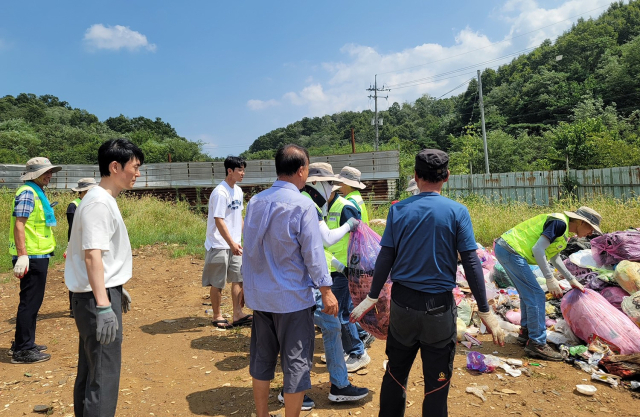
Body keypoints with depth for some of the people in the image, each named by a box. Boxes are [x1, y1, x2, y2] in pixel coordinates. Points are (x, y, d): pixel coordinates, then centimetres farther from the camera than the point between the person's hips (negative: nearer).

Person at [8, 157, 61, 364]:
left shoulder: (38, 193, 17)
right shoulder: (27, 192, -13)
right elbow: (19, 224, -21)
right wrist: (22, 255, -26)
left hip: (38, 256, 10)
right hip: (31, 257, -10)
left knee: (32, 301, 17)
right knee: (30, 302, -3)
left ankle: (24, 344, 29)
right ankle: (22, 351, 6)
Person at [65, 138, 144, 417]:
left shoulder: (106, 201, 13)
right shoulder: (98, 203, -18)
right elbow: (92, 255, -25)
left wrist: (118, 290, 24)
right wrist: (103, 306, -28)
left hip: (104, 292, 10)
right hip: (97, 297, -10)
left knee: (90, 368, 20)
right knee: (104, 375, -4)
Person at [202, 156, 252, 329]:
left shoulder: (238, 191, 9)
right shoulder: (220, 192, -17)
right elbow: (219, 221, -21)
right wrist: (231, 243, -23)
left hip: (235, 244, 8)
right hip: (220, 245, -8)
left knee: (239, 278, 9)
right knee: (218, 283, 5)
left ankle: (238, 314, 17)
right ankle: (217, 316, 19)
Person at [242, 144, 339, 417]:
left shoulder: (255, 201, 1)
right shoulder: (302, 205, -16)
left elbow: (249, 248, 8)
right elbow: (313, 253, -15)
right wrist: (326, 291, -6)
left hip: (259, 295, 6)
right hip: (292, 297, -6)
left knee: (261, 358, 18)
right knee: (296, 363, 9)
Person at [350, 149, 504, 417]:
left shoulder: (398, 209, -3)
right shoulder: (457, 212, -7)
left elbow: (385, 258, -2)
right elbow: (471, 263, -8)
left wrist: (372, 298, 9)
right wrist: (485, 312, -2)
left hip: (402, 304, 2)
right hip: (439, 307, -2)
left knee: (395, 373, 19)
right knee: (436, 383, 12)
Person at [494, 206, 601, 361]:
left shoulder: (564, 227, 18)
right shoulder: (560, 223, -13)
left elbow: (554, 257, 29)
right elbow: (538, 249, -21)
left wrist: (572, 280, 33)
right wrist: (550, 279, -17)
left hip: (505, 248, 11)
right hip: (511, 251, -11)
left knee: (527, 294, 21)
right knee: (536, 296, -8)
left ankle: (526, 333, 33)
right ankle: (536, 344, -2)